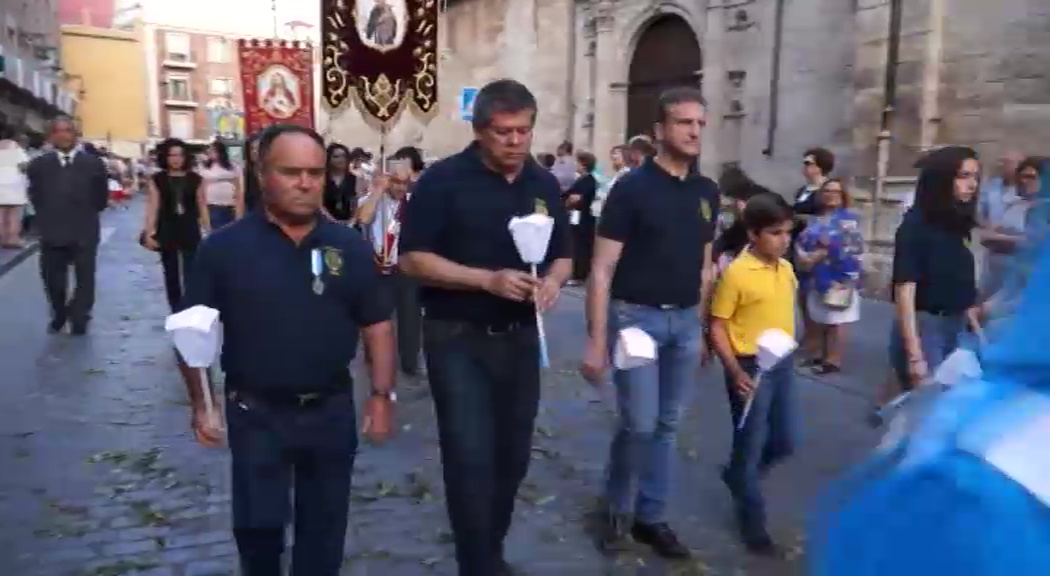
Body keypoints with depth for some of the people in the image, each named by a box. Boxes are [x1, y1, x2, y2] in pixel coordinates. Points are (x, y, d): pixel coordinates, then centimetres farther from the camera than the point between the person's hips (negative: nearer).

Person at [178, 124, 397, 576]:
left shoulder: (349, 246, -2)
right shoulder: (224, 246, -8)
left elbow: (376, 324, 3)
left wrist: (382, 394, -2)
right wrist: (200, 402, -8)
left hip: (332, 410, 2)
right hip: (256, 413, -1)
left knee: (324, 528, 17)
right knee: (257, 525, 13)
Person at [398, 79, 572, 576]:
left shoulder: (545, 185, 6)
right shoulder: (443, 180, -9)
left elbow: (562, 255, 13)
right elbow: (413, 259, -12)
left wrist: (553, 281, -11)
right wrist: (488, 280, -22)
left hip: (520, 338, 5)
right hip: (458, 339, -5)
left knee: (512, 456, 14)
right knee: (471, 459, -6)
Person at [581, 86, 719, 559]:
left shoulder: (707, 192, 8)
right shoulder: (632, 187, -9)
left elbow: (704, 266, 15)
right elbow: (602, 269, -12)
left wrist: (701, 328, 14)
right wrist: (597, 341, -16)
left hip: (685, 320, 5)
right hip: (636, 316, -5)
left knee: (666, 425, 11)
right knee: (638, 424, -6)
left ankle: (651, 516, 26)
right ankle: (617, 508, 20)